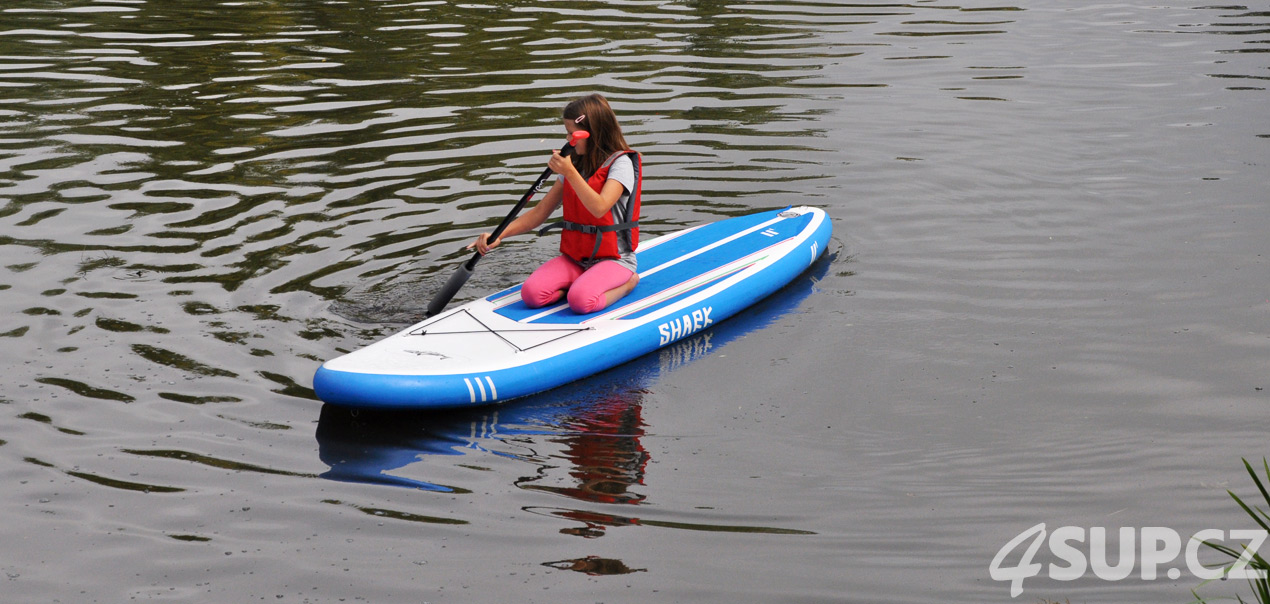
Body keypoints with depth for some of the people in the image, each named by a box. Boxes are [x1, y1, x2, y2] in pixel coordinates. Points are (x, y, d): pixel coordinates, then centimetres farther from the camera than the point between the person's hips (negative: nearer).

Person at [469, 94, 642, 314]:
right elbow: (540, 212, 11)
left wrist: (569, 172, -32)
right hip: (574, 257, 6)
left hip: (614, 258, -6)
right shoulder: (574, 164, 12)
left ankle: (627, 282, -5)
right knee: (531, 293, -19)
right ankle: (586, 283, 2)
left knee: (580, 301, -33)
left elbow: (599, 208, -26)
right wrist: (499, 235, -1)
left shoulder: (620, 163, -10)